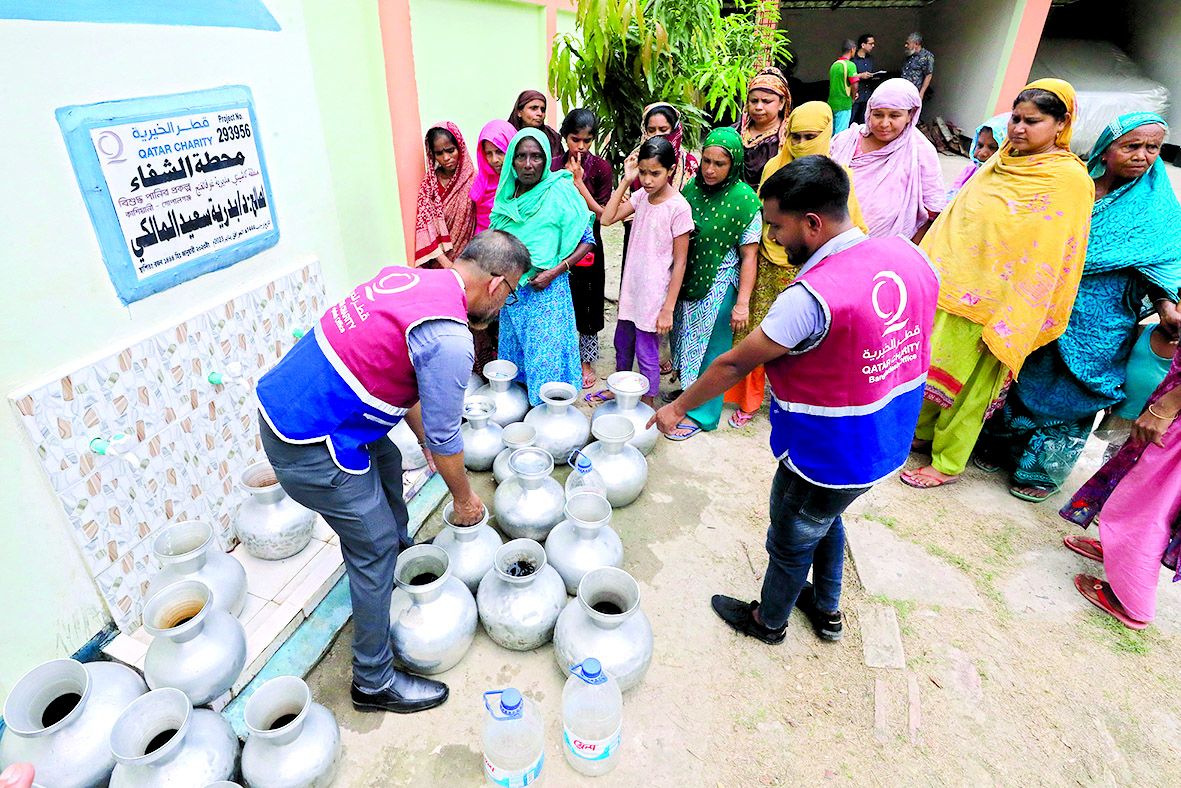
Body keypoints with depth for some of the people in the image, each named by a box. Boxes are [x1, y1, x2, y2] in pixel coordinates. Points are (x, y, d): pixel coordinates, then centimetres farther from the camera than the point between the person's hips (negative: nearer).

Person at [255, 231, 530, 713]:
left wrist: (426, 441, 28)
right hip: (308, 445, -10)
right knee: (375, 547, 3)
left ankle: (403, 555, 57)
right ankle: (375, 682, 21)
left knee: (387, 463, 29)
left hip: (280, 398, 10)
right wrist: (464, 497, 6)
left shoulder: (406, 277, 5)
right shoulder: (448, 338, -23)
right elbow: (445, 437, -13)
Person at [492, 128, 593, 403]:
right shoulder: (506, 195, 6)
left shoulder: (560, 191, -11)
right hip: (511, 289, 6)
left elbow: (587, 240, -9)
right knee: (513, 350, 17)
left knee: (546, 357, 1)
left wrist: (555, 271, -18)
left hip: (547, 289, -6)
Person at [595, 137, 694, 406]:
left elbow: (680, 262, -15)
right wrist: (625, 181, -7)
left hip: (654, 295, -7)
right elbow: (607, 218, -2)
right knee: (622, 345, 22)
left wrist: (668, 309, -16)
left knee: (646, 354, 5)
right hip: (631, 288, 7)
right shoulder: (641, 195, 2)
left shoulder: (679, 207, -17)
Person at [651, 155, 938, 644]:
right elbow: (917, 341, 8)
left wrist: (677, 408, -7)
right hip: (888, 443, 8)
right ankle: (827, 609, 53)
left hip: (826, 457, -8)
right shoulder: (908, 255, -7)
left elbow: (734, 365, -22)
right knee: (826, 521, 32)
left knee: (790, 545, 18)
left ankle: (767, 621, 45)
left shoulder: (812, 296, -32)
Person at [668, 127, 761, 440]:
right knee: (687, 343, 16)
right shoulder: (692, 189, 2)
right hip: (687, 281, 5)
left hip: (719, 287, -5)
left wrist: (742, 303, -16)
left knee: (711, 350, 5)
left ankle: (700, 414, 18)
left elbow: (749, 256, -13)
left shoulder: (744, 199, -13)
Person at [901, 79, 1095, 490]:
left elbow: (1048, 261, -15)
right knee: (931, 367, 15)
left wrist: (1010, 322, -19)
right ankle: (920, 433, 34)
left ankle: (947, 463, 20)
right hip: (950, 286, 6)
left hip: (992, 304, -6)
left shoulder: (1070, 179, -11)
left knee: (968, 383, 5)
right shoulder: (1002, 161, 9)